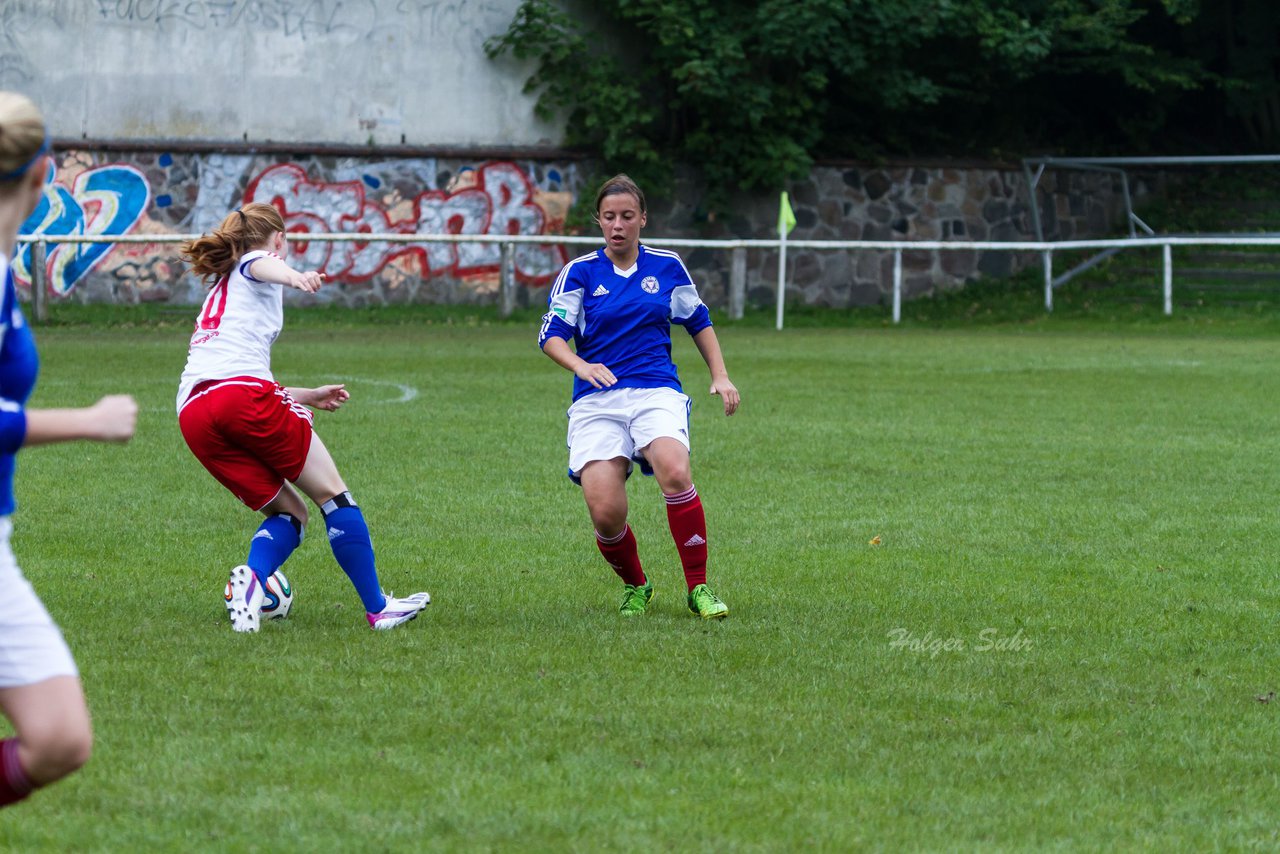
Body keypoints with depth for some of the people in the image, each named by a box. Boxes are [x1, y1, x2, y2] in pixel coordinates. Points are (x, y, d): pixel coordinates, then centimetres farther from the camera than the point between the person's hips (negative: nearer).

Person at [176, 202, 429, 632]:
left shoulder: (221, 287, 37)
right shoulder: (259, 262, 15)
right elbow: (261, 266, -13)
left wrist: (307, 397, 52)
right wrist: (295, 276, -36)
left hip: (193, 413, 7)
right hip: (242, 392, -7)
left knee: (289, 512, 11)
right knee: (333, 495, 4)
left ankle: (251, 579, -19)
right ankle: (378, 609, 2)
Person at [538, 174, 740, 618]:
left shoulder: (667, 266, 10)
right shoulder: (579, 272, 5)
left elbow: (699, 322, 24)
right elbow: (550, 335, -3)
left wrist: (721, 376, 14)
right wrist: (580, 365, -22)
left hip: (656, 392, 0)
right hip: (596, 400, 0)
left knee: (675, 472, -31)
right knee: (604, 511, -18)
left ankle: (699, 587, -18)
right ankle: (636, 587, 13)